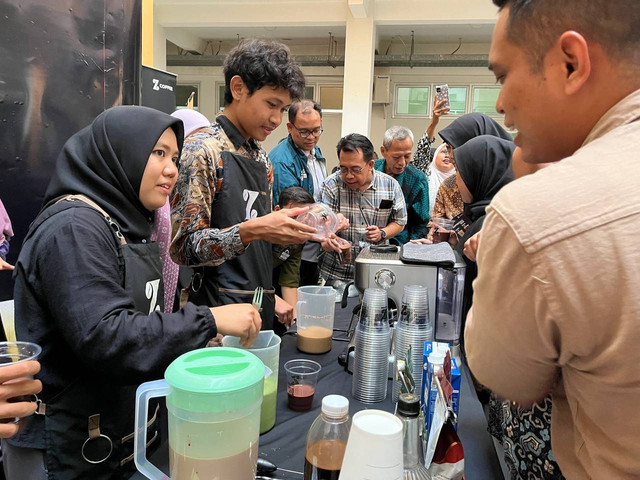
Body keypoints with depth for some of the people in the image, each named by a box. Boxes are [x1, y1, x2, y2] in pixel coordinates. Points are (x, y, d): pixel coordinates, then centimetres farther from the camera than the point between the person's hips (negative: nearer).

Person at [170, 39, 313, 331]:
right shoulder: (203, 150, -12)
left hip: (260, 309, 7)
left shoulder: (262, 159, 12)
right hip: (221, 312, -7)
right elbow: (183, 247, -17)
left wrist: (269, 297, 13)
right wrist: (252, 230, -30)